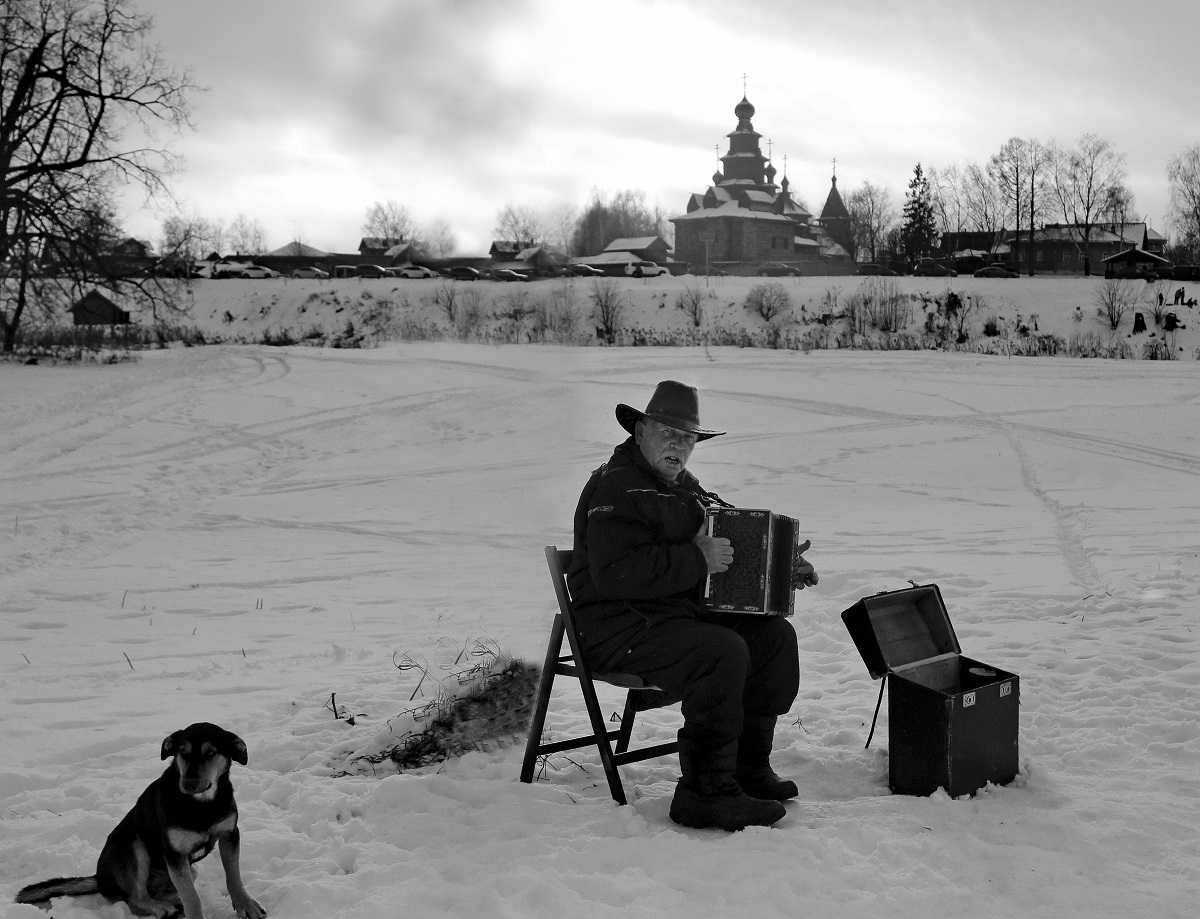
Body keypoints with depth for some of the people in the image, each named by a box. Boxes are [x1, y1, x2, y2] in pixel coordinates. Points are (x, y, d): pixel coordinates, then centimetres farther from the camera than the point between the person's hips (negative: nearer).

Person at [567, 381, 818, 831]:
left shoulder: (685, 488, 19)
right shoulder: (617, 489, -14)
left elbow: (729, 548, 28)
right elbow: (616, 573, -27)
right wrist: (696, 561, -27)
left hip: (680, 611, 10)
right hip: (618, 628, -10)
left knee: (775, 635, 1)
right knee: (724, 652, -29)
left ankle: (748, 766, 9)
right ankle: (704, 793, -22)